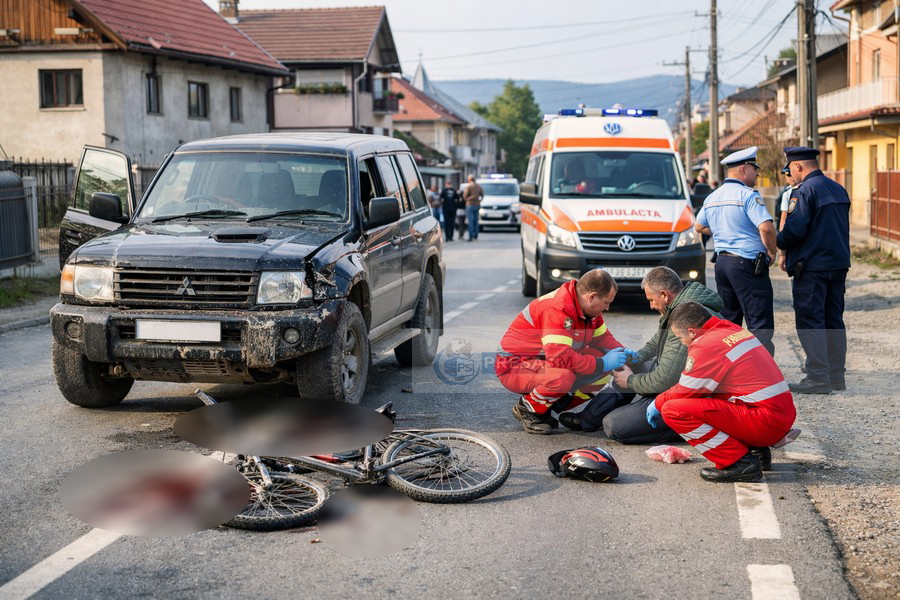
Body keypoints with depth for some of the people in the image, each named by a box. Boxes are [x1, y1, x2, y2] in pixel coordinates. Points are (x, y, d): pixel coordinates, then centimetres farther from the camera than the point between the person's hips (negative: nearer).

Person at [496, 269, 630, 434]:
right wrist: (603, 363, -28)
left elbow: (602, 337, 18)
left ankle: (552, 405, 7)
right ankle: (526, 408, -8)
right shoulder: (556, 309, -29)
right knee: (563, 376, -38)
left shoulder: (587, 308, 1)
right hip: (515, 367, -9)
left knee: (602, 372, -4)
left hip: (542, 361, 9)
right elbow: (561, 357, -36)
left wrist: (622, 352, -2)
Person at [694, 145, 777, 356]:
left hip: (722, 261, 8)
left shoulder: (712, 197, 13)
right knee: (761, 325, -7)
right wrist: (772, 252, -7)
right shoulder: (748, 195, -13)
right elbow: (766, 228, -22)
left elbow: (699, 226, 27)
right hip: (748, 264, -8)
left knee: (728, 321, 16)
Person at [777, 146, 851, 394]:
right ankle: (836, 376, 17)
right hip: (839, 263, 9)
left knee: (809, 321, -4)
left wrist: (779, 243, 0)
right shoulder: (838, 189, 14)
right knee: (833, 320, 13)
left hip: (812, 266, -8)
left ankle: (818, 378, -6)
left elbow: (794, 230, -20)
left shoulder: (804, 191, -13)